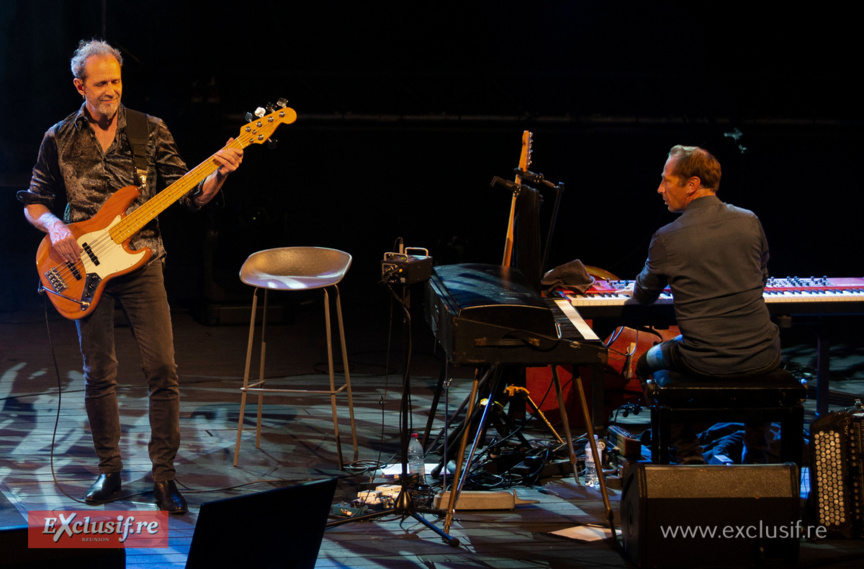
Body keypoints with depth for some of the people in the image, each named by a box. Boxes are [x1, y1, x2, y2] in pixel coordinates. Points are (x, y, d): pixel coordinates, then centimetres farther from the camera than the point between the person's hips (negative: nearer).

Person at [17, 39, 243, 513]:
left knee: (162, 370, -8)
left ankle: (164, 473, 1)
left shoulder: (150, 131, 1)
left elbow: (190, 196, 0)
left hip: (141, 263, -1)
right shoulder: (59, 139, 3)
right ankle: (109, 469, 20)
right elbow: (33, 202, 10)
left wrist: (218, 175, -20)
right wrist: (55, 227, -11)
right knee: (99, 374, 6)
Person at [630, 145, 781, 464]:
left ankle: (690, 459, 28)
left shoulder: (667, 239, -10)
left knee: (651, 362, 30)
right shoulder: (749, 222, 0)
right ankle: (757, 456, 41)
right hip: (762, 358, 3)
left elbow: (643, 297, 7)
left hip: (705, 363, -2)